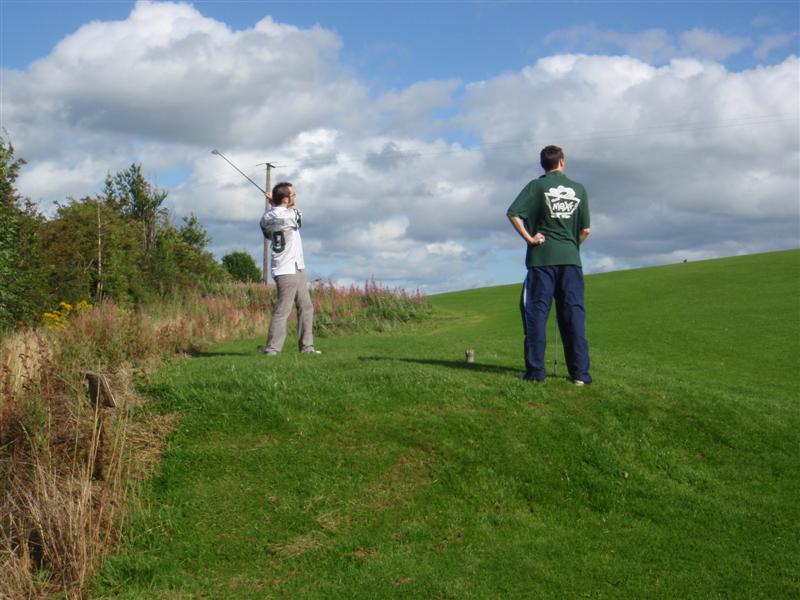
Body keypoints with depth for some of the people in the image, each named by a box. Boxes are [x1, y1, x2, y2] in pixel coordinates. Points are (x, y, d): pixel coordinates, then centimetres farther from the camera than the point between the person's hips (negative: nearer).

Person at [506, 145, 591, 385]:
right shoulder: (579, 189, 10)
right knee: (574, 313, 2)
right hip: (571, 258, 2)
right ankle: (580, 372, 0)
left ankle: (535, 370, -3)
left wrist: (528, 238, -4)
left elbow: (513, 213, -11)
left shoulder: (537, 185, 2)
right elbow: (585, 230, 9)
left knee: (537, 311, 1)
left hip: (542, 257, -2)